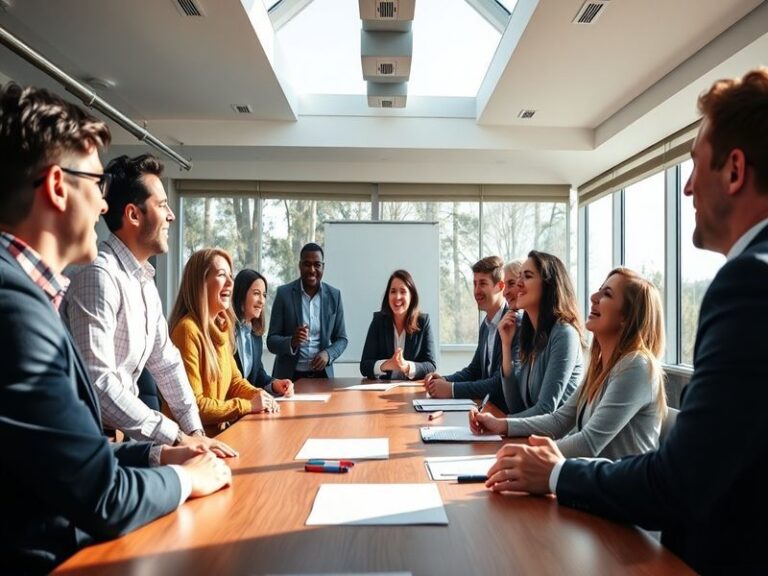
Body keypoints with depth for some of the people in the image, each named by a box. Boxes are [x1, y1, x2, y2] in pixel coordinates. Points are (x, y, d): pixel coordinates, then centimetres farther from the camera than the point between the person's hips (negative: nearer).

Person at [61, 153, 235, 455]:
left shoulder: (145, 280, 7)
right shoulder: (98, 276, -20)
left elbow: (166, 363, 10)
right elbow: (97, 384, -27)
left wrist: (195, 433, 4)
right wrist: (177, 438, -22)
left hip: (121, 435, 7)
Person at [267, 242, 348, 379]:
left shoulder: (334, 295, 2)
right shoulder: (284, 293, -3)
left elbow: (341, 339, 8)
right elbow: (271, 341, -3)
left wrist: (328, 353, -11)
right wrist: (292, 342, -22)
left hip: (321, 374, 2)